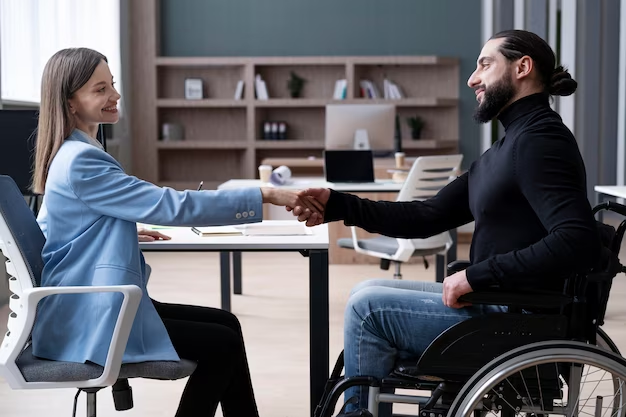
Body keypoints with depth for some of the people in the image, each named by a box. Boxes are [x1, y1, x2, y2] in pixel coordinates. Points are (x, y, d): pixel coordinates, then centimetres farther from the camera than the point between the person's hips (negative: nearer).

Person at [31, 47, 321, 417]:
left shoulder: (72, 154, 10)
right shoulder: (81, 162, -21)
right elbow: (170, 205, -26)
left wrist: (128, 233, 14)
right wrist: (264, 197, -25)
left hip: (92, 306, 10)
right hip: (89, 321, -10)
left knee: (226, 324, 8)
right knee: (222, 344, -4)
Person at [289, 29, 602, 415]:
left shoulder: (541, 140, -16)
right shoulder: (511, 145, 16)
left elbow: (578, 242, -29)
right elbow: (429, 216, 12)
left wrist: (477, 274, -25)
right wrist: (338, 205, 3)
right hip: (502, 304, 10)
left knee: (368, 307, -8)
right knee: (367, 294, 13)